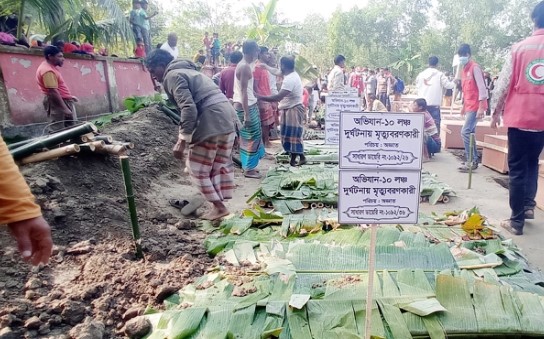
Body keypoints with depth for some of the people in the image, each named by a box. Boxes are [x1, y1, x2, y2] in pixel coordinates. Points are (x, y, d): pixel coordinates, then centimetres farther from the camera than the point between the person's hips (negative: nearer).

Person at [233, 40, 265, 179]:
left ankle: (248, 165, 26)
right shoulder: (245, 67, -18)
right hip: (245, 106, -10)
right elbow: (243, 92, -23)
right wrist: (246, 114, -24)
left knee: (249, 137, 16)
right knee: (251, 137, -3)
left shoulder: (244, 65, 13)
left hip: (248, 104, 10)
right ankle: (249, 169, 5)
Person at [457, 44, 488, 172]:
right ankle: (474, 160, 14)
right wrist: (464, 106, 20)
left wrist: (481, 106, -21)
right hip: (469, 106, 9)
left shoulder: (475, 67, -10)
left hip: (476, 106, -9)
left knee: (465, 132, -14)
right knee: (470, 133, 9)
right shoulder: (464, 69, 16)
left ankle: (471, 161, -10)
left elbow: (481, 87, -16)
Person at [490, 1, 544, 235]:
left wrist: (495, 111, 9)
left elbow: (504, 82, -1)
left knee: (517, 168, 4)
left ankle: (517, 221, 6)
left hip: (519, 117, -2)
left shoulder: (520, 47, -1)